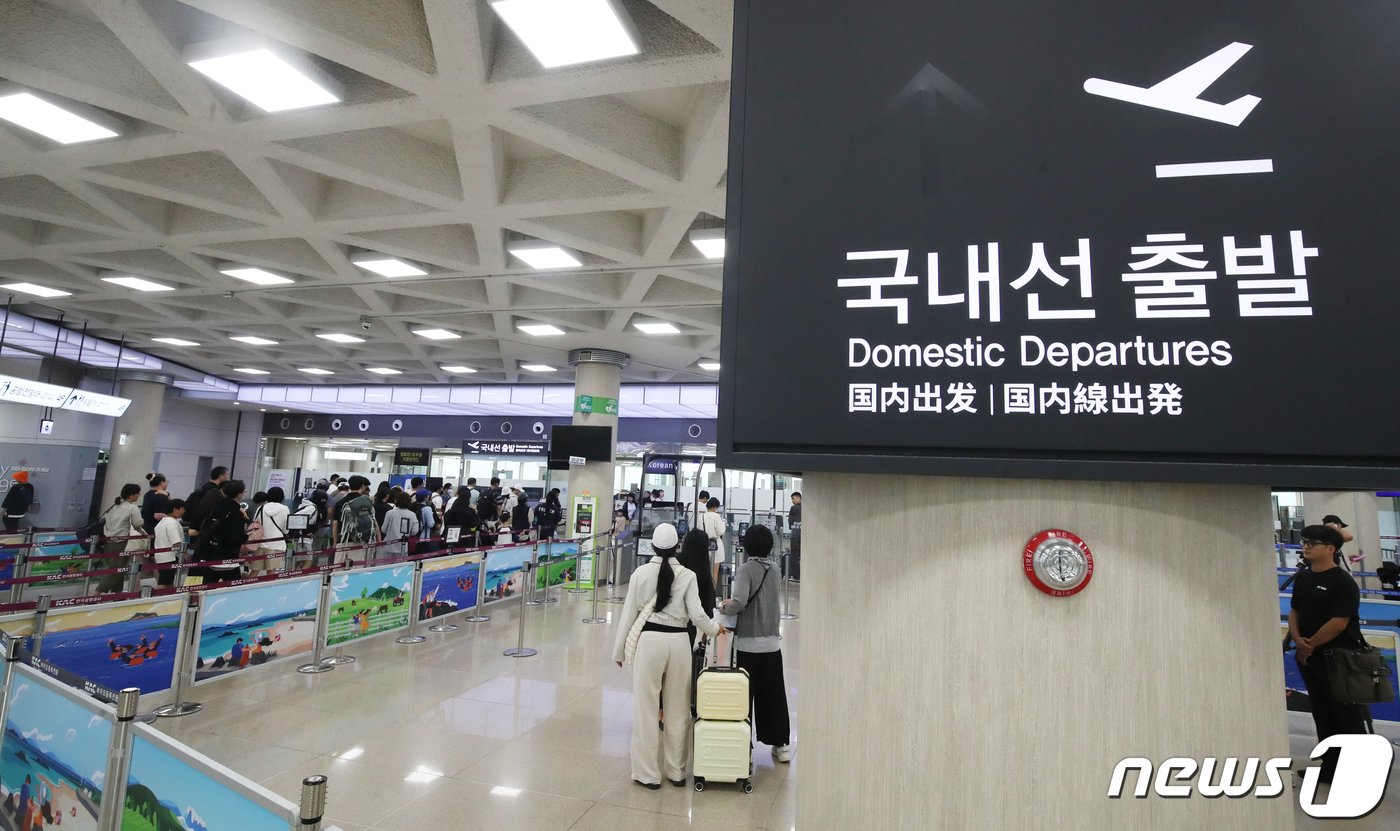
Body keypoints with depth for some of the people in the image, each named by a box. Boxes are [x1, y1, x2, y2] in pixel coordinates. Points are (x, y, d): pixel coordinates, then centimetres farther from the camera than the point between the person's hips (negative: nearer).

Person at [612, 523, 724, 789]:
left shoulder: (641, 573, -3)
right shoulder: (687, 576, -2)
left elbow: (629, 613, 1)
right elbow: (696, 614, -5)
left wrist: (619, 650, 10)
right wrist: (715, 629, 16)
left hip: (649, 640, -1)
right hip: (678, 641, 2)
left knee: (646, 707, 8)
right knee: (677, 709, 14)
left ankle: (648, 774, 16)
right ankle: (677, 772, 25)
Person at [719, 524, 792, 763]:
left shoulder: (747, 569, -13)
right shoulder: (773, 567, 4)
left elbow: (739, 603, -24)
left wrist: (725, 607, -5)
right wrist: (733, 602, 12)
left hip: (749, 643, -5)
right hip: (772, 642, 5)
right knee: (773, 695, 14)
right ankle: (781, 744, 21)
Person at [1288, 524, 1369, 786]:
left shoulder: (1343, 582, -14)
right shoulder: (1302, 578, 9)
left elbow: (1338, 623, -19)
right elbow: (1294, 611, 14)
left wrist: (1310, 645, -11)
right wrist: (1298, 640, -2)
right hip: (1310, 658, 7)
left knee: (1348, 719, 1)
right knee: (1323, 716, 16)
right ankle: (1330, 767, 26)